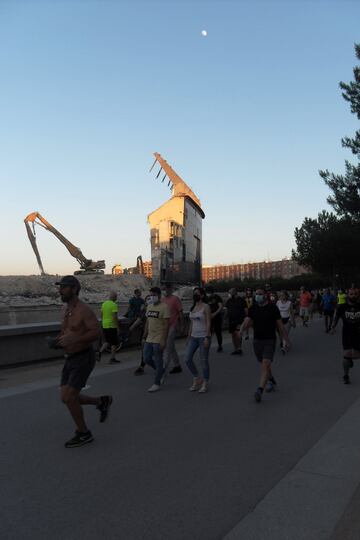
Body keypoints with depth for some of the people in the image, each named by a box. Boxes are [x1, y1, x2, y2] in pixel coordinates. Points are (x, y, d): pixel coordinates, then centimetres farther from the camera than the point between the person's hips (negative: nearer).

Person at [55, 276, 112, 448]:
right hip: (70, 359, 9)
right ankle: (102, 402, 27)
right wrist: (60, 340, 2)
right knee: (67, 398, 7)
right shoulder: (68, 310, 9)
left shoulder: (84, 310, -17)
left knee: (69, 397, -9)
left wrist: (72, 339, -32)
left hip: (84, 359, -8)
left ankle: (83, 434, 11)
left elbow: (97, 332, -25)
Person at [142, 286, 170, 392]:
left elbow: (166, 325, -15)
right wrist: (144, 337, 16)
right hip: (149, 339, 8)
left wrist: (164, 340, -19)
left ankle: (156, 384, 12)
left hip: (158, 340, -8)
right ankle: (161, 371, 33)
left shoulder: (164, 307, -12)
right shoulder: (149, 306, 11)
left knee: (158, 361, 1)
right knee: (147, 359, 10)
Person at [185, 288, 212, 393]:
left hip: (203, 337, -6)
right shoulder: (193, 307, 12)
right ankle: (197, 379, 18)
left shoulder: (206, 307, -8)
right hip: (193, 337, 7)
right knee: (187, 359, -1)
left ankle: (205, 384, 14)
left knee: (204, 361, 0)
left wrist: (207, 338, -19)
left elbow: (208, 323, -13)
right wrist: (188, 337, 14)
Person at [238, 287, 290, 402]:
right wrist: (242, 329, -30)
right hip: (257, 340, 4)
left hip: (270, 340, -4)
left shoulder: (273, 307, -5)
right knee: (264, 364, 18)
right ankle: (272, 381, 44)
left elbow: (280, 325, -1)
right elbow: (247, 321, -8)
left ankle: (260, 390, -18)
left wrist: (286, 340, 2)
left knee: (265, 365, -15)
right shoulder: (253, 308, 3)